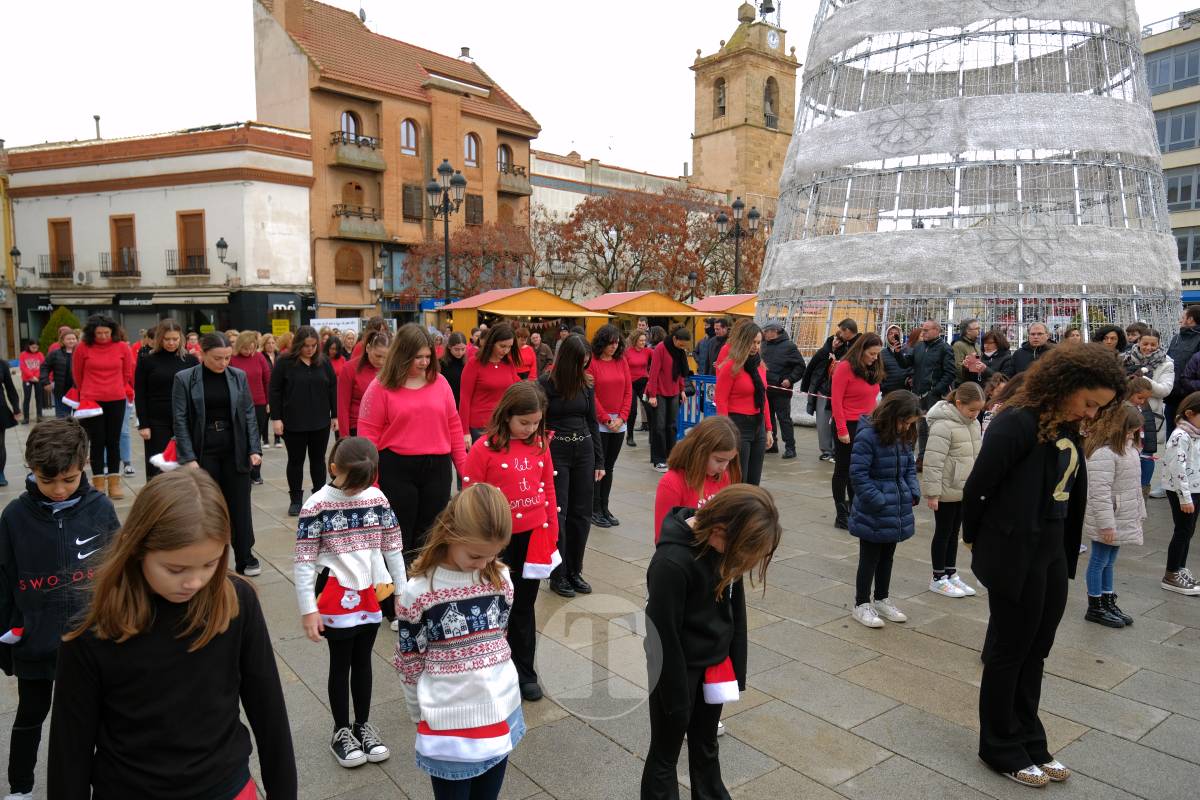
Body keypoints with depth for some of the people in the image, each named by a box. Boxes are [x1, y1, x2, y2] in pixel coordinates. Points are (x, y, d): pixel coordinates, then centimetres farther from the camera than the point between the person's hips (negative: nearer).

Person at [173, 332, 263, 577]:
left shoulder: (239, 376, 1)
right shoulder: (184, 379, -5)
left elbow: (249, 414, 4)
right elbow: (180, 421, -6)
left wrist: (255, 449, -3)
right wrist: (188, 458, -12)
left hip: (235, 450, 2)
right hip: (203, 452, -2)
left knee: (240, 505, 6)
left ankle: (245, 559, 17)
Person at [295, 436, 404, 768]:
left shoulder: (377, 498, -3)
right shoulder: (317, 506, -15)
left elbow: (393, 548, 5)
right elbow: (304, 562, -12)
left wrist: (402, 591, 8)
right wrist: (308, 610, -11)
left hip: (371, 598, 4)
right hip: (336, 601, -3)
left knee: (363, 661, 17)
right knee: (341, 664, 11)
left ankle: (363, 725, 33)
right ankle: (342, 731, 28)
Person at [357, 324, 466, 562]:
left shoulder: (439, 382, 4)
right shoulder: (381, 387, -5)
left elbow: (454, 426, 8)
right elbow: (368, 436, -5)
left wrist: (464, 469, 6)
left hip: (437, 467, 3)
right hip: (395, 470, -3)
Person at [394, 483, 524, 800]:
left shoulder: (500, 578, -4)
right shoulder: (418, 592, -15)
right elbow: (409, 662, -3)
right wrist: (421, 714, 6)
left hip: (501, 713, 4)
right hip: (448, 724, -3)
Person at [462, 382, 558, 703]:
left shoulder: (540, 445, 1)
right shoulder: (484, 448, -13)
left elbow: (548, 490, 8)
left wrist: (552, 533, 9)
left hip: (533, 537, 3)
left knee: (524, 606, 15)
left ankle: (524, 673, 27)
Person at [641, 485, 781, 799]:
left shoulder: (724, 545, -10)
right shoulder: (672, 562, -31)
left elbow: (735, 606, 4)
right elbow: (664, 636, -22)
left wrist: (736, 667, 6)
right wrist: (677, 698, -13)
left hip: (715, 664, 6)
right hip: (678, 667, -6)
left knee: (706, 747, 24)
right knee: (665, 755, 14)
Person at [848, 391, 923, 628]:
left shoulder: (903, 437, 5)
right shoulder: (867, 436, -20)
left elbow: (910, 467, 15)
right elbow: (858, 473, -20)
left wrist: (913, 493, 0)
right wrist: (880, 502, -21)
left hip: (898, 511, 7)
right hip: (873, 515, -7)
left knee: (887, 557, 20)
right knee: (869, 559, 6)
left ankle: (882, 600, 36)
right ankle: (861, 605, 20)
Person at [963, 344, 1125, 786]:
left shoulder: (1068, 429, 7)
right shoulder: (1017, 422, -19)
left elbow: (1074, 498, 11)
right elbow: (977, 488, -17)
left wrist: (1068, 559, 11)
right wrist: (976, 539, -3)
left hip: (1052, 554, 8)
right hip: (1015, 555, -8)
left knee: (1034, 653, 18)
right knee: (1008, 652, 8)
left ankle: (1029, 743, 34)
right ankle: (1001, 748, 26)